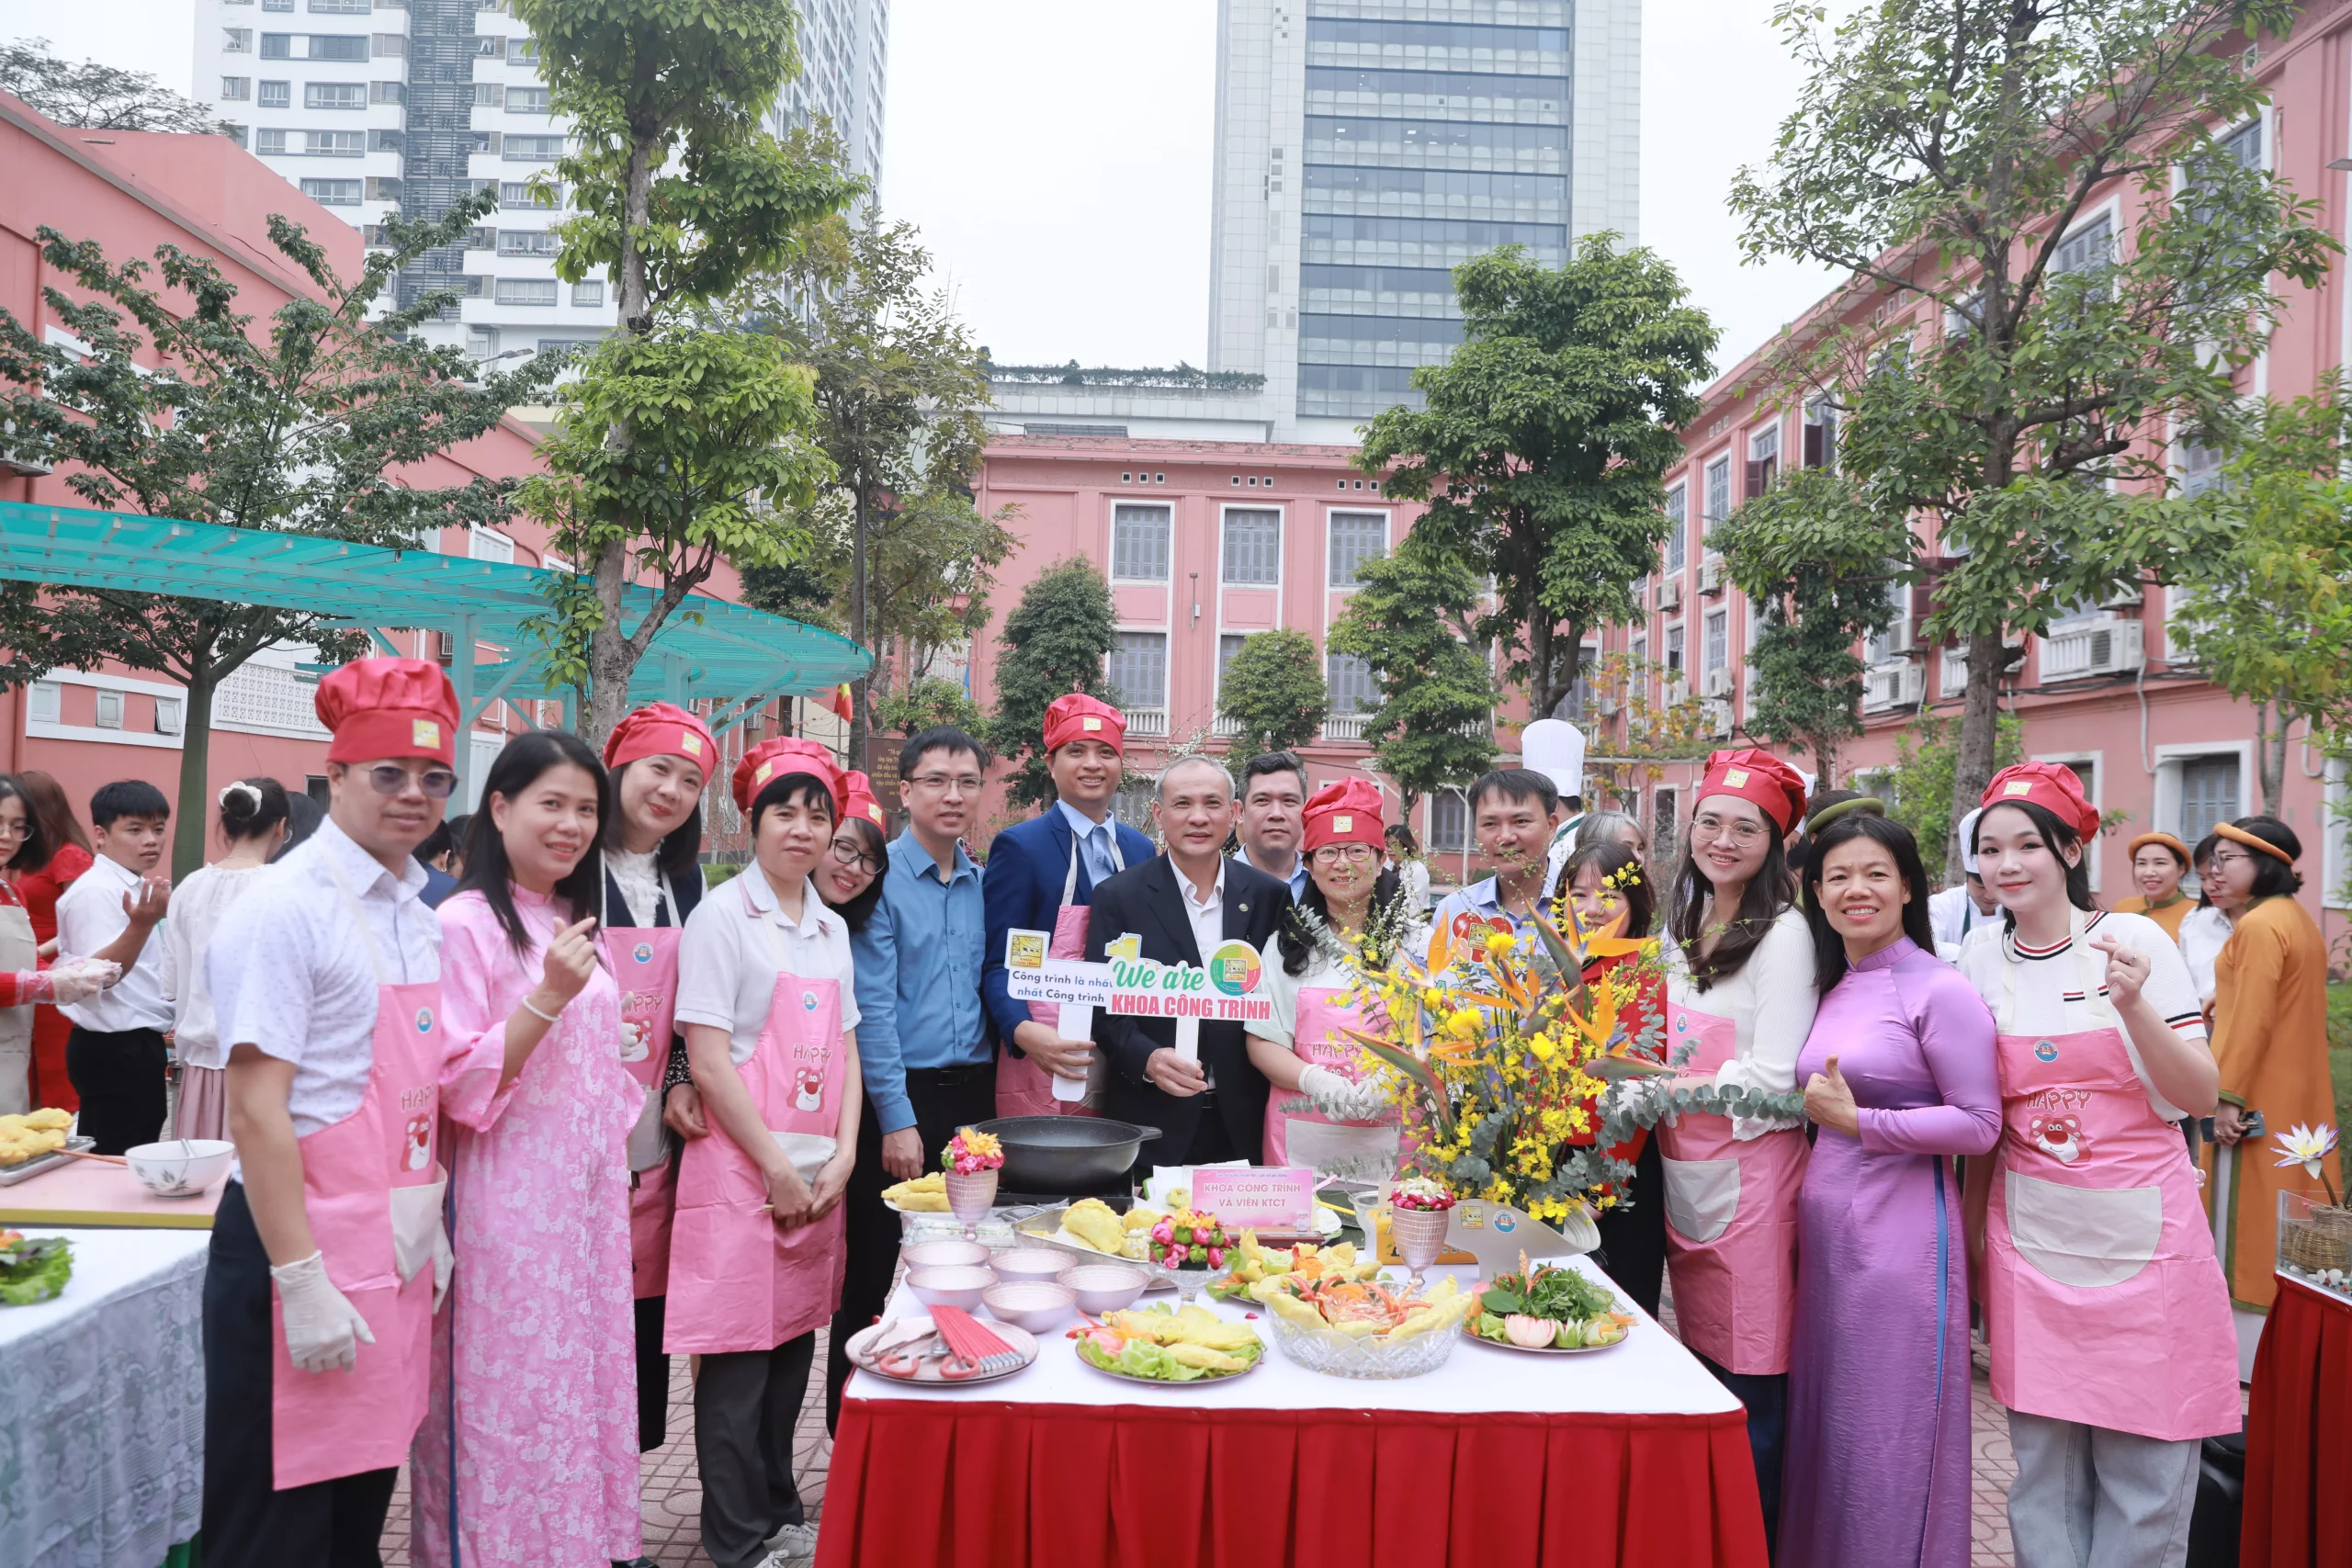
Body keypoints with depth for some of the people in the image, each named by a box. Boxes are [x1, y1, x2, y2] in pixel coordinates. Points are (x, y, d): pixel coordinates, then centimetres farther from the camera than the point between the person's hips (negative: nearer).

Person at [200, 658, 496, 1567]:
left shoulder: (413, 910, 9)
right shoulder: (290, 907, -14)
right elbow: (256, 1110, -17)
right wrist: (301, 1281, -20)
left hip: (396, 1247, 7)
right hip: (305, 1242, -7)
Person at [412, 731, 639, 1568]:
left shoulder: (574, 922, 10)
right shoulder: (466, 922, -12)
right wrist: (547, 997, -27)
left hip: (590, 1197, 7)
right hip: (508, 1202, -7)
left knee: (583, 1382, 15)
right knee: (511, 1399, 3)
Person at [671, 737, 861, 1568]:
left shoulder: (832, 927, 11)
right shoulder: (723, 915, -8)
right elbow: (708, 1063, -12)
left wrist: (842, 1155, 1)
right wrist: (775, 1168, -12)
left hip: (818, 1176, 6)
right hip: (739, 1169, -6)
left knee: (794, 1345, 14)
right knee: (739, 1357, 2)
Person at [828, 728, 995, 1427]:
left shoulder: (985, 885, 9)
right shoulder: (879, 876, -7)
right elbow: (871, 1006, -11)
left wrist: (984, 1098, 5)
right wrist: (897, 1120, -13)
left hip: (971, 1093, 5)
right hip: (896, 1091, -5)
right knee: (869, 1277, 5)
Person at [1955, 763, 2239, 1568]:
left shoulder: (2137, 939, -7)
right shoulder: (1981, 956, 2)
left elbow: (2201, 1096, -8)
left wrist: (2133, 1005, -24)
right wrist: (1972, 1233, 14)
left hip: (2143, 1235, -2)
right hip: (2029, 1238, 3)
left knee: (2146, 1466, 5)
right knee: (2044, 1462, 9)